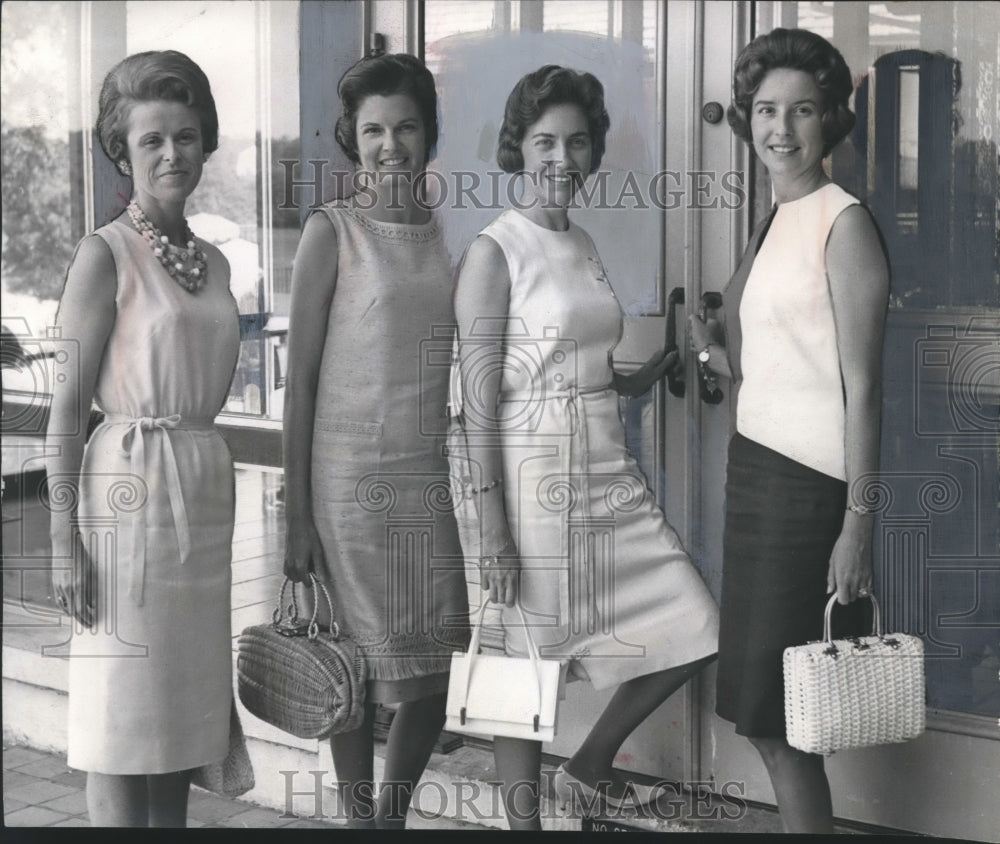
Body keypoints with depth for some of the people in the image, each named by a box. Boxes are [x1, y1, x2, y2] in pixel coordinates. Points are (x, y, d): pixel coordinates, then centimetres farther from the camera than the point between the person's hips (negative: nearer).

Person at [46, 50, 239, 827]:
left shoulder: (213, 260, 13)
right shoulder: (106, 254, -6)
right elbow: (67, 405, -9)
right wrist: (64, 540, -13)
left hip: (207, 491, 7)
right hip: (132, 490, -6)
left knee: (184, 705, 12)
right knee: (122, 714, 0)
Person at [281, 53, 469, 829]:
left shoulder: (452, 233, 7)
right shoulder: (333, 230, -4)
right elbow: (300, 380, -4)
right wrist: (297, 514, -7)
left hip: (438, 477, 4)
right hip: (353, 480, -4)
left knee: (432, 681, 8)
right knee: (361, 673, 5)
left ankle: (394, 816, 31)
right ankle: (360, 817, 25)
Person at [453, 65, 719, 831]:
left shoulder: (584, 245, 13)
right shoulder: (495, 251, -10)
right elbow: (479, 404, -13)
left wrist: (667, 361, 4)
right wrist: (494, 532, -16)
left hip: (610, 471, 8)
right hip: (537, 473, -8)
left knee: (693, 632, 9)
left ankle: (590, 767, 29)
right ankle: (525, 822, 23)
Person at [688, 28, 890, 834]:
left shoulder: (844, 224, -11)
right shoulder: (775, 223, 13)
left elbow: (861, 386, -14)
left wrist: (858, 523, -16)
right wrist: (718, 355, 2)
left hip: (808, 485, -8)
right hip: (756, 467, 8)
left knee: (774, 713, -2)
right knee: (765, 713, 12)